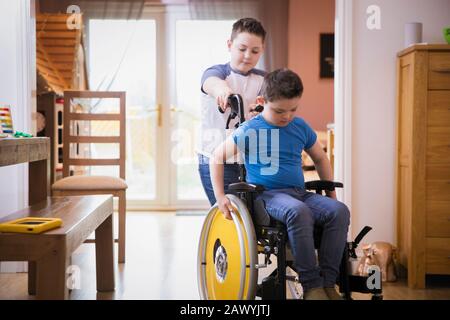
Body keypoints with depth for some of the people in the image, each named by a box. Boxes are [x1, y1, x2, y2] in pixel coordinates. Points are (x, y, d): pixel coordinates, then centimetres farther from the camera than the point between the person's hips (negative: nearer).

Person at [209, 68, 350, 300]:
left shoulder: (301, 127, 11)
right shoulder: (249, 131, -2)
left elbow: (320, 159, 26)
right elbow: (217, 157, 3)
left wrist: (331, 193, 20)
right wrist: (220, 197, -4)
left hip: (299, 193, 5)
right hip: (267, 195, -5)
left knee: (339, 211, -22)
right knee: (298, 211, -38)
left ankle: (328, 282, -16)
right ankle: (311, 284, -27)